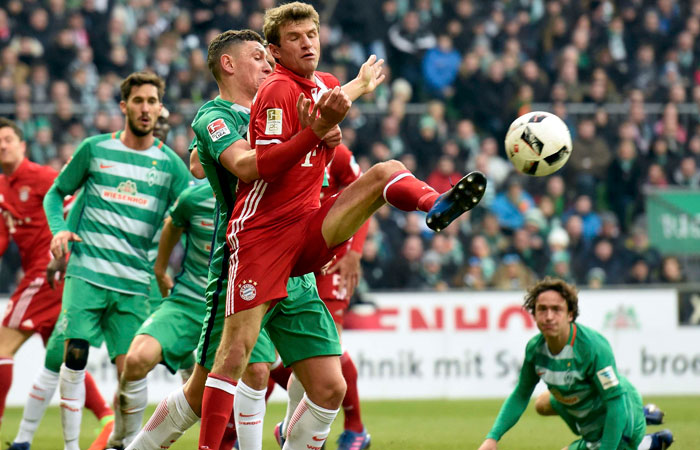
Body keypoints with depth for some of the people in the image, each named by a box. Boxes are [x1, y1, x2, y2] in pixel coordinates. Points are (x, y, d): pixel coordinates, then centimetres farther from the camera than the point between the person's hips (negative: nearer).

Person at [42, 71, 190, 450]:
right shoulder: (95, 149, 7)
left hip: (134, 283, 1)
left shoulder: (170, 164, 7)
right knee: (74, 356, -11)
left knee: (129, 369, -5)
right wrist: (59, 229, -3)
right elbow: (55, 194, 16)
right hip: (86, 272, -1)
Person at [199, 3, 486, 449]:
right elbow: (264, 165, -19)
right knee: (236, 351, -12)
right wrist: (319, 128, -28)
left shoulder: (325, 85, 14)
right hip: (262, 233, -6)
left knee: (388, 172, -17)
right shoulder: (277, 90, -8)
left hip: (309, 232, 6)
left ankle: (435, 206, -49)